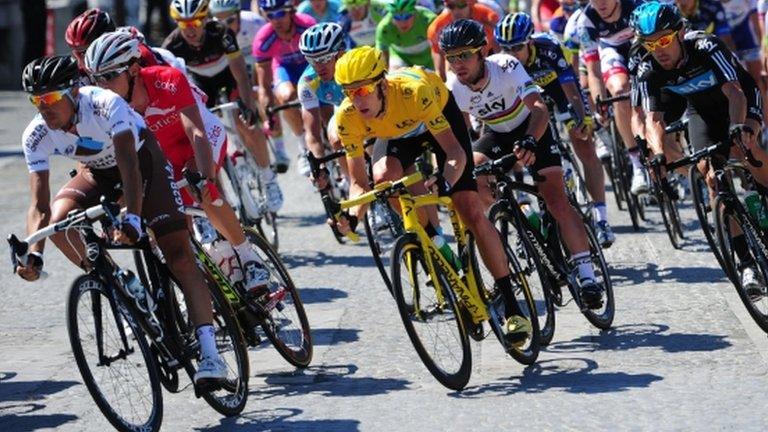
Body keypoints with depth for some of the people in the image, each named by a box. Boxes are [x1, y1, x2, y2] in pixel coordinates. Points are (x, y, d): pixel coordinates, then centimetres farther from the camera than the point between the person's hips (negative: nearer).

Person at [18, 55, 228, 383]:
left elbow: (129, 166, -46)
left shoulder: (106, 105, -36)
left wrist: (132, 219, -61)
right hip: (97, 172, 4)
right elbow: (39, 206, -25)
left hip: (142, 161, -4)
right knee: (58, 221, -26)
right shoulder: (36, 136, -24)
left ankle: (210, 355, -20)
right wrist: (34, 256, -41)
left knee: (179, 255, -16)